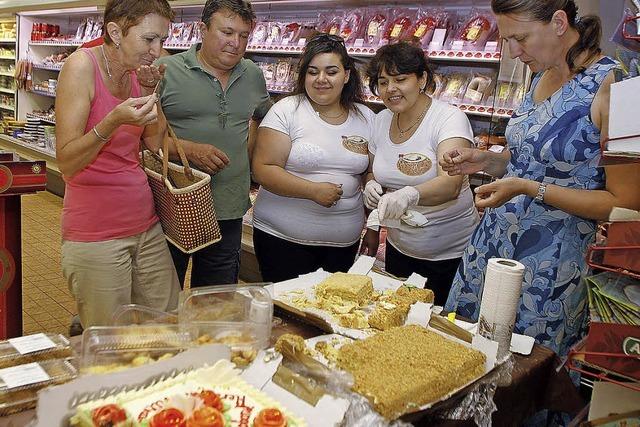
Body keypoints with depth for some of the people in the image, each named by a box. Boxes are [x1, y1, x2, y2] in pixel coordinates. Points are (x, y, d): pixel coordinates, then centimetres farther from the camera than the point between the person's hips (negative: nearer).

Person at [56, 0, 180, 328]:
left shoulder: (137, 72, 7)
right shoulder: (82, 66, -13)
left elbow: (155, 142, 7)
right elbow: (66, 163, -16)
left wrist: (152, 90, -3)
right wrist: (113, 122, -30)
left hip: (146, 224, 7)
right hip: (97, 236, -6)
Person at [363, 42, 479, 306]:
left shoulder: (449, 119, -18)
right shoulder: (381, 121, 1)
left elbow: (451, 184, -33)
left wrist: (409, 195, -51)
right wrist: (371, 185, -8)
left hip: (449, 254, -5)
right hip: (398, 247, 5)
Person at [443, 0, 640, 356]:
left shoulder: (611, 86, -16)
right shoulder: (542, 76, 7)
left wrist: (529, 188, -22)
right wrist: (489, 161, 0)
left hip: (552, 266, -7)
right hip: (494, 243, 7)